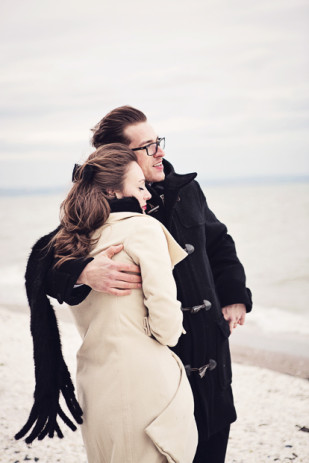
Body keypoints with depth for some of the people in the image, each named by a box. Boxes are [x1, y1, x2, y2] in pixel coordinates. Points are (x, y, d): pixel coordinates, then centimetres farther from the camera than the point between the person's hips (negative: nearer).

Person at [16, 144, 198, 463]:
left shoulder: (73, 243, 10)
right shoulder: (143, 227, -10)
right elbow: (165, 317, -16)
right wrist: (168, 336, 3)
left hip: (95, 386, 7)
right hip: (146, 384, -7)